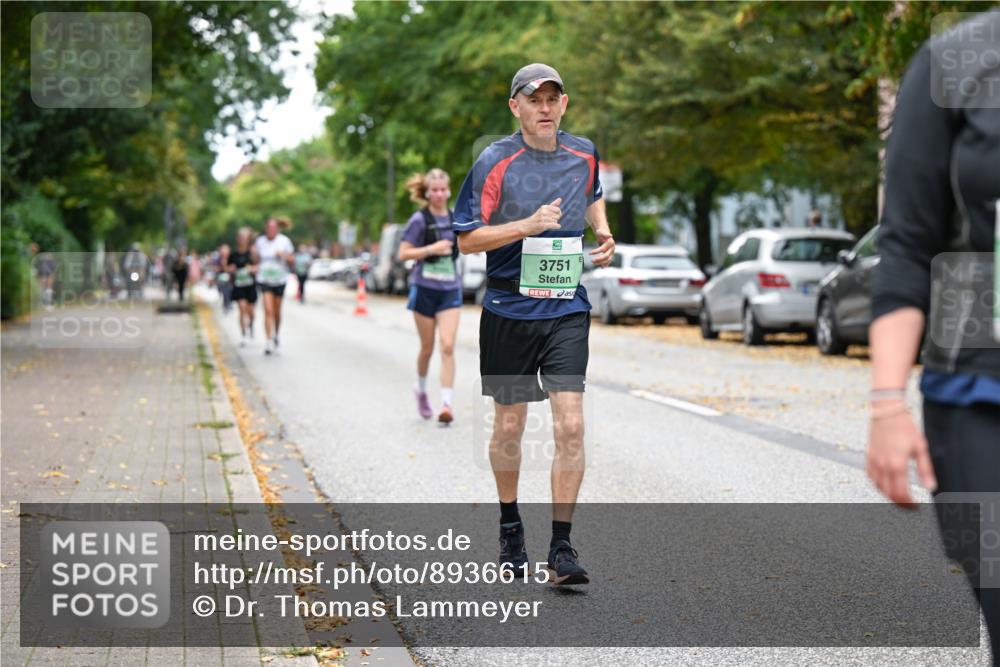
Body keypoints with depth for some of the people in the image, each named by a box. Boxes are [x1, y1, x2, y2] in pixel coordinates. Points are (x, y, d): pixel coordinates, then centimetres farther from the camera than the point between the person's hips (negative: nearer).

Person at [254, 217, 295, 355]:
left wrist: (284, 255, -20)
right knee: (268, 310, -14)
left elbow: (291, 261, -1)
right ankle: (269, 341, -16)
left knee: (277, 311, 11)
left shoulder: (284, 241, -3)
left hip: (279, 280, 1)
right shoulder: (260, 241, 0)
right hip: (264, 280, -1)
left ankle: (275, 336, 35)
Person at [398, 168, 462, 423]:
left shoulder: (456, 218, 6)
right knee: (427, 348, 9)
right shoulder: (419, 220, -7)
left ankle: (446, 404, -14)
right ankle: (421, 389, 36)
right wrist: (432, 249, -19)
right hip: (425, 288, -2)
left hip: (450, 289, 2)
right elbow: (403, 253, -8)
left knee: (448, 346, -11)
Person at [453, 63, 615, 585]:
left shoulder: (583, 154, 5)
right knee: (509, 426, 9)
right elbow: (467, 239, -9)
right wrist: (528, 225, -21)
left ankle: (561, 548, -5)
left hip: (568, 311, 2)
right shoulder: (495, 162, -8)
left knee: (570, 425, -10)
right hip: (509, 311, -2)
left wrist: (603, 236, 9)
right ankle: (510, 527, 33)